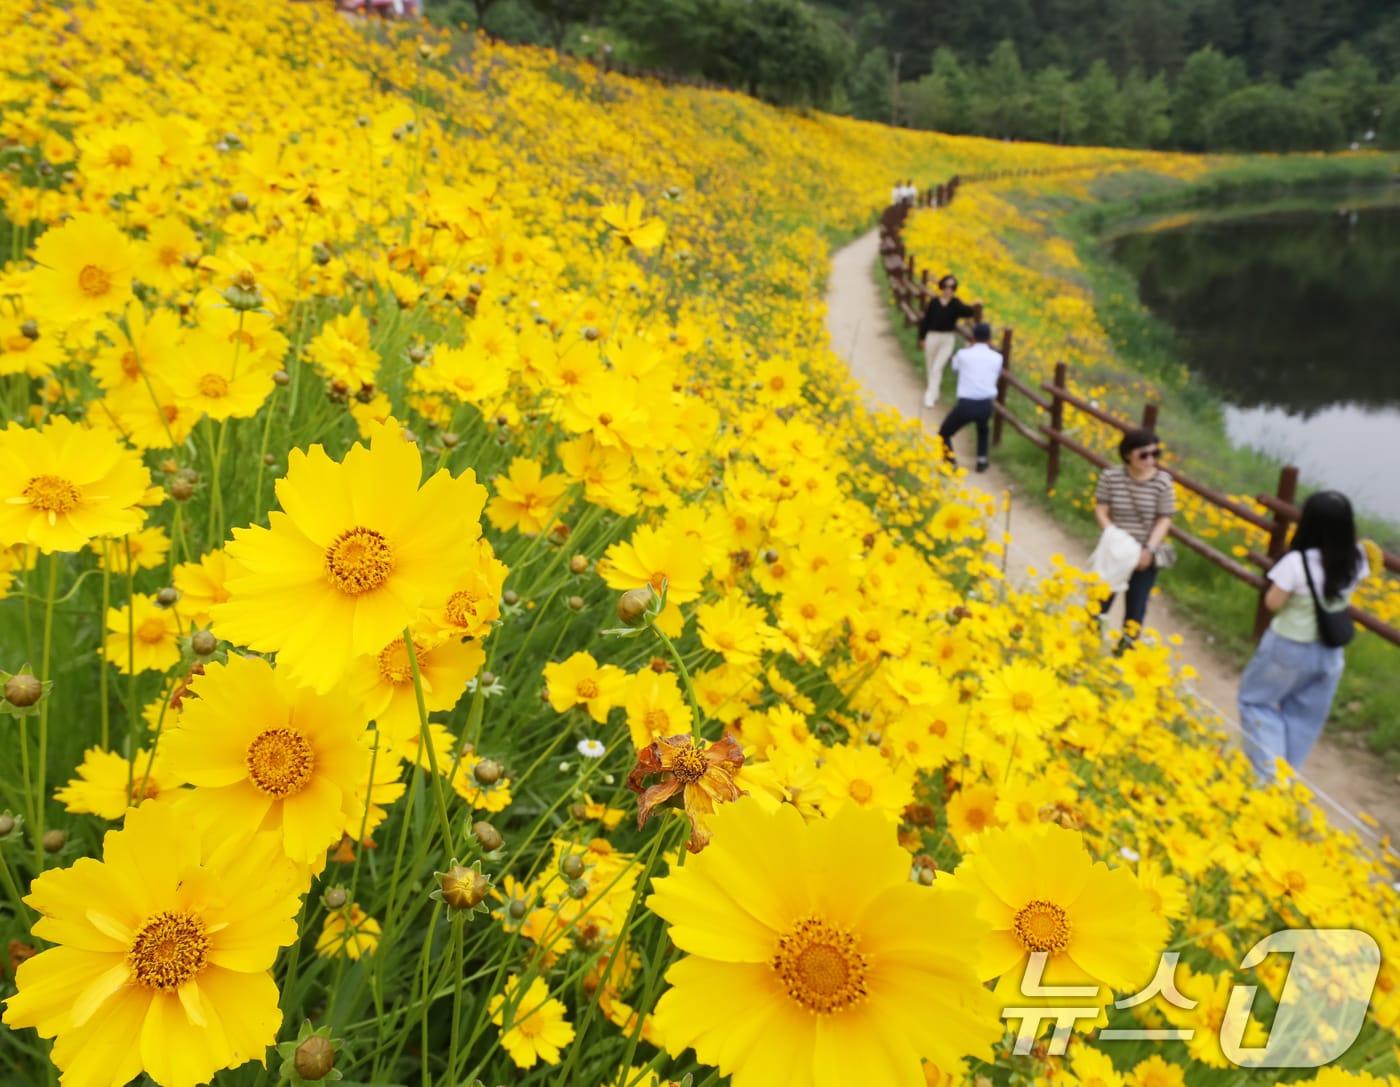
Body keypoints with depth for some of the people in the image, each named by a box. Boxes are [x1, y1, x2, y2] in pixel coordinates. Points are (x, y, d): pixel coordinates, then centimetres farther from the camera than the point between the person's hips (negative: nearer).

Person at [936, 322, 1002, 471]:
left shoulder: (963, 354, 1)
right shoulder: (996, 358, 6)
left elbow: (955, 368, 24)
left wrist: (968, 347, 33)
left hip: (965, 405, -3)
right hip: (986, 405, 3)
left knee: (943, 434, 20)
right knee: (983, 429, 38)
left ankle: (950, 462, -1)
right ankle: (982, 460, 27)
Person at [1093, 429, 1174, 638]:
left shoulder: (1162, 482, -10)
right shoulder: (1111, 476, -9)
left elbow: (1164, 520, -9)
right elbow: (1100, 510, -7)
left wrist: (1149, 549, -21)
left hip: (1145, 556, 0)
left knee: (1136, 605, 6)